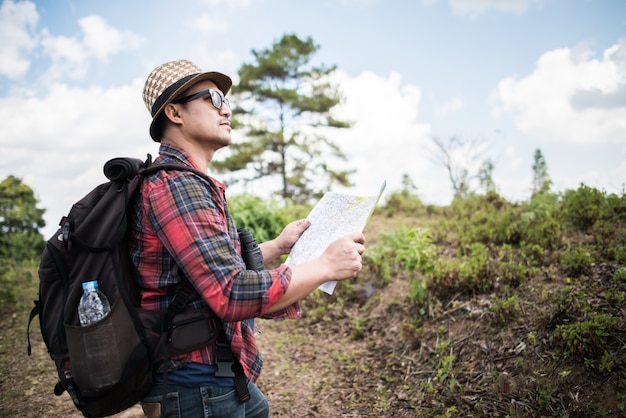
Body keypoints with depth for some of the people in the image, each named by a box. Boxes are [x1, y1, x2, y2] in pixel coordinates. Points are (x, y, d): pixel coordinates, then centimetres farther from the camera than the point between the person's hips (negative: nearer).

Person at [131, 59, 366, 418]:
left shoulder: (185, 181, 11)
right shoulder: (175, 185, -22)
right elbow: (232, 293, -30)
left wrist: (278, 246, 11)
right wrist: (326, 265, -21)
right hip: (198, 387, -10)